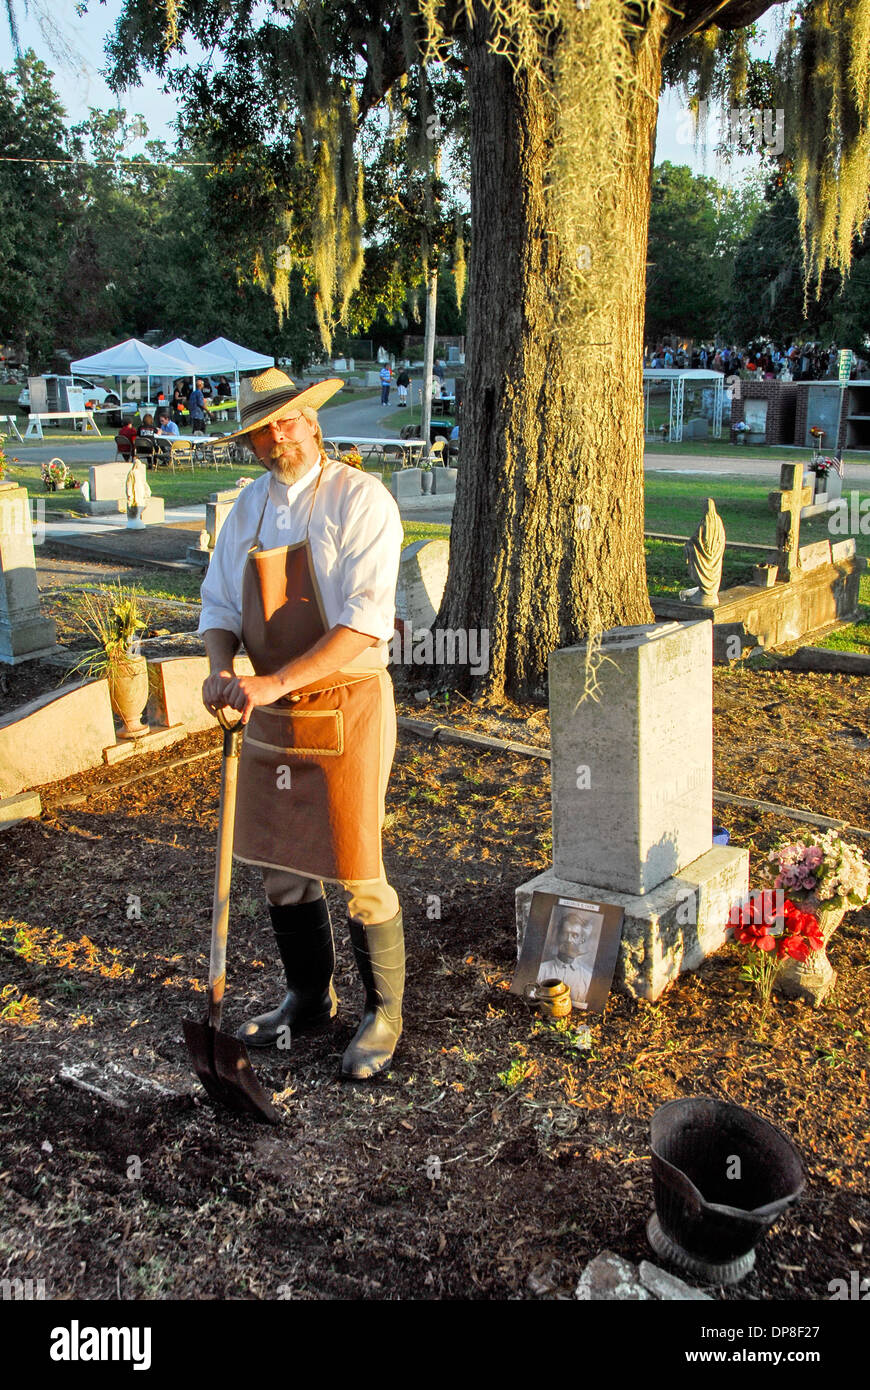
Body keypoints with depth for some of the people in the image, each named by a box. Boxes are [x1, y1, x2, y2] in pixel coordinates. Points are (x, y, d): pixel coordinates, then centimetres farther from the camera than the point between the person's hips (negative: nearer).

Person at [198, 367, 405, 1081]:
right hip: (270, 708, 7)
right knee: (280, 865, 15)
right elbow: (220, 601, 11)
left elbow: (363, 624, -21)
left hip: (345, 705, -6)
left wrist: (276, 682, -28)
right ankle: (309, 999, 35)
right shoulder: (250, 504, 9)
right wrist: (221, 669, -10)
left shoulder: (360, 499, -12)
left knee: (357, 874, 1)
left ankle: (385, 1014, 21)